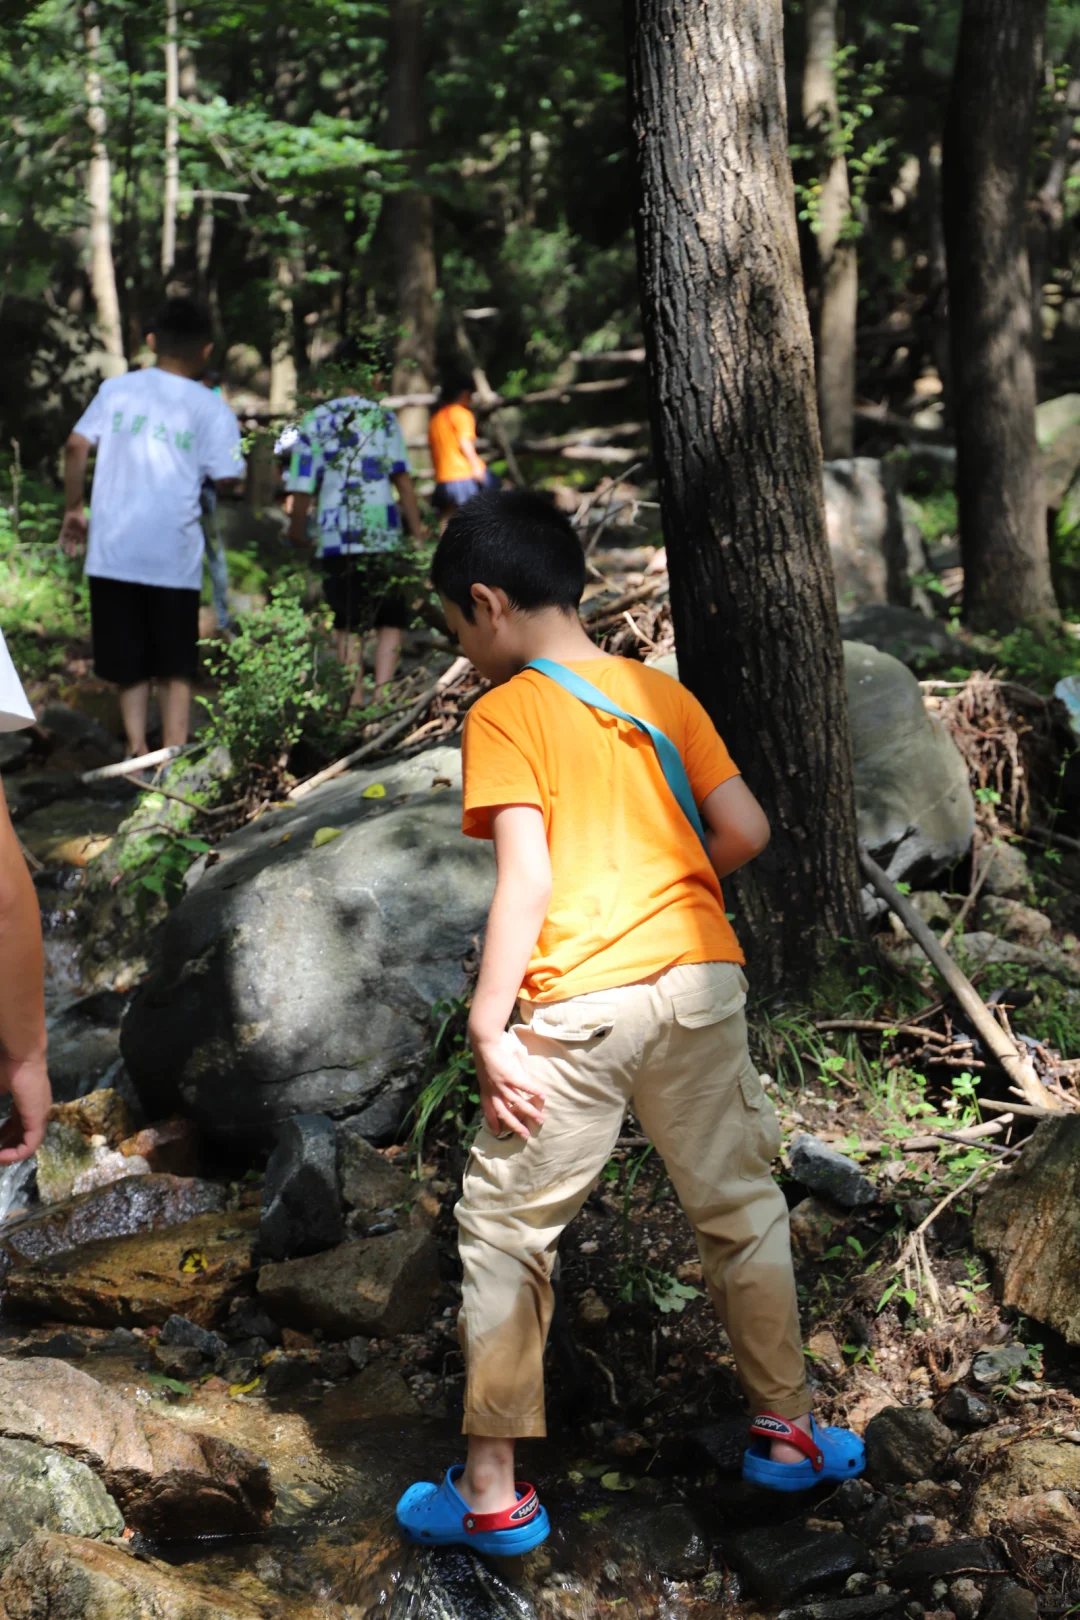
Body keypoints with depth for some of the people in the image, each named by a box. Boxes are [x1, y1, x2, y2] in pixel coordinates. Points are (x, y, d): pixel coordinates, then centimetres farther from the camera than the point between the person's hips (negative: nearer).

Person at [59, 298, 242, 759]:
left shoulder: (116, 388, 4)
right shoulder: (211, 408, -2)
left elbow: (77, 446, -4)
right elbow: (225, 479, -10)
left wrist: (73, 508, 7)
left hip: (113, 551, 1)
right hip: (175, 555, -1)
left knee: (128, 659, 13)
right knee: (175, 664, 10)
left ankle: (136, 745, 5)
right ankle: (174, 748, 2)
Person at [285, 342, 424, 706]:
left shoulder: (313, 423, 5)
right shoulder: (382, 418, 1)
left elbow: (302, 487, 5)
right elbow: (403, 478, -3)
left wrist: (297, 530, 19)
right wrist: (417, 528, 3)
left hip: (334, 538, 2)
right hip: (381, 537, -1)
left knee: (348, 626, 9)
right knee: (390, 622, 8)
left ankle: (356, 698, 4)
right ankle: (382, 694, -5)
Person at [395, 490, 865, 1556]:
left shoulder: (505, 714, -6)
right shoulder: (662, 694, 10)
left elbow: (526, 879, -15)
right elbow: (744, 833, 6)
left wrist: (487, 1029, -12)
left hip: (580, 1004, -5)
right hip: (703, 978, 5)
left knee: (504, 1232, 7)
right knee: (740, 1206, 18)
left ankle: (493, 1491, 13)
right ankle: (787, 1430, 30)